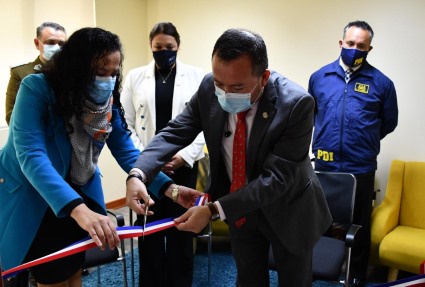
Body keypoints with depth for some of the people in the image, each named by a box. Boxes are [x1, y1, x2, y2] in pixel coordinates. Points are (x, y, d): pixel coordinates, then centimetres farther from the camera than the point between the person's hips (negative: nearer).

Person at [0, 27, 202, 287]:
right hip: (28, 197, -4)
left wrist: (169, 188, -24)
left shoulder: (109, 104, -10)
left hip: (79, 196, 4)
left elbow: (128, 154, -8)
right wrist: (78, 209, -50)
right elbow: (31, 155, -36)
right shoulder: (37, 89, -25)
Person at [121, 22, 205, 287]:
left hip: (184, 163, -1)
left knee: (181, 227, 7)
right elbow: (126, 124, 3)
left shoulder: (196, 76, 3)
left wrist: (185, 156, -11)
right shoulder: (135, 77, 6)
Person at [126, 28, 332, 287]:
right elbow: (175, 132, -12)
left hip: (286, 208, -3)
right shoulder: (209, 89, -18)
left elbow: (276, 177, -32)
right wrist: (138, 173, -29)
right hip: (237, 205, 3)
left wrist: (214, 210, -37)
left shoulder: (296, 104, -31)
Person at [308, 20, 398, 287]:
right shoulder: (320, 77, 2)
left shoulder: (381, 83, -5)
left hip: (361, 168, -2)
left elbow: (389, 123, 8)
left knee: (359, 224, 14)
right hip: (323, 165, 2)